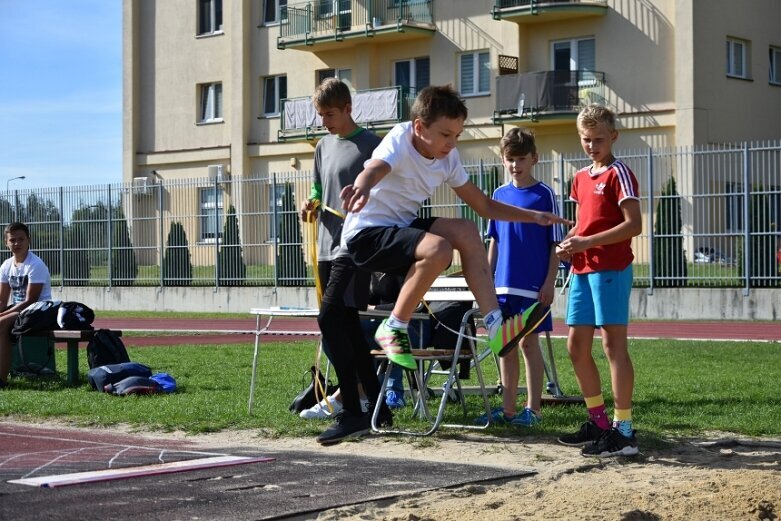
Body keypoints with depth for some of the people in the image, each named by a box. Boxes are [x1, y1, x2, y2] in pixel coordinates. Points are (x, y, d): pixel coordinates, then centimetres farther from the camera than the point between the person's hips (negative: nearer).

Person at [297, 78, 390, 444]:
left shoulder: (370, 145, -5)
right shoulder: (324, 146, 16)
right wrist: (311, 204, 3)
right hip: (328, 246, 8)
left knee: (329, 318, -19)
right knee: (347, 325, 10)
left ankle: (352, 413, -17)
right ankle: (377, 406, 20)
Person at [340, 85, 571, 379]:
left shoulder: (448, 159, 3)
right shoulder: (400, 140, -18)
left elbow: (484, 205, 12)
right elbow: (374, 169, -41)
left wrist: (533, 216, 2)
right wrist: (361, 188, -65)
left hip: (402, 229, 7)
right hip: (366, 234, -7)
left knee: (466, 231, -11)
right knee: (438, 248, -30)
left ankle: (495, 327, -13)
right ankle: (393, 329, -17)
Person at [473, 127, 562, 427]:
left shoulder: (544, 194, -4)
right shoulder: (500, 195, 9)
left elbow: (555, 242, -5)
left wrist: (550, 282, -11)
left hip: (533, 285, -5)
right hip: (503, 284, 5)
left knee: (529, 343, -1)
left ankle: (533, 410, 7)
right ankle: (507, 409, 16)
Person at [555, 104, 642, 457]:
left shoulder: (618, 173, -7)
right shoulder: (580, 177, 17)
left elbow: (633, 225, -15)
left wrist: (587, 243, -20)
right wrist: (568, 243, 5)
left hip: (611, 268, -8)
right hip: (582, 269, 9)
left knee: (613, 344, -8)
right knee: (576, 346, 10)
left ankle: (624, 431, -6)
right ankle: (598, 422, 21)